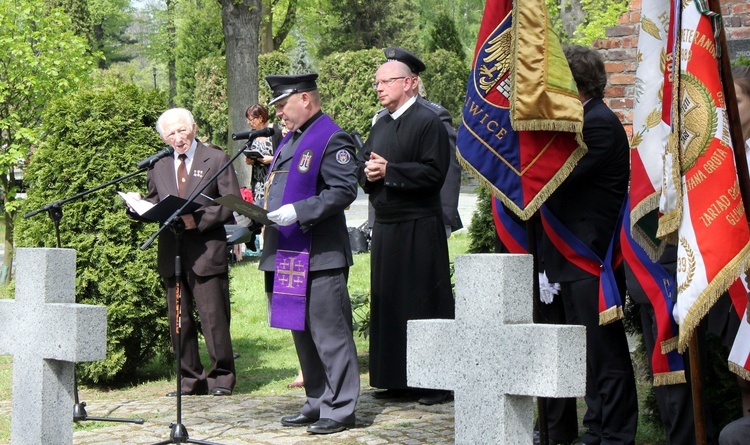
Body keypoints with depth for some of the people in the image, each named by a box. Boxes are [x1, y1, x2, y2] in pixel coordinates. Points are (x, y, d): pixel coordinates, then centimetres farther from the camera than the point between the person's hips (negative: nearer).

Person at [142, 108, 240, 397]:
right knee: (179, 321, 7)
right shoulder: (159, 167, 16)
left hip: (206, 252, -5)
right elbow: (153, 204, 23)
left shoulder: (216, 160, 2)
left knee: (214, 319, -4)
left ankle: (221, 378, 7)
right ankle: (190, 380, 16)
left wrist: (198, 219, -16)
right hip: (172, 254, 5)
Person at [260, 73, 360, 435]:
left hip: (320, 256, -10)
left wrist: (298, 212, -23)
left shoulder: (332, 139, -10)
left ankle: (339, 409, 1)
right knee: (302, 333, 14)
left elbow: (344, 191, -18)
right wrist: (266, 212, 13)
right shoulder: (289, 140, 20)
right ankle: (316, 404, 23)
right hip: (289, 256, 10)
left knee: (329, 333, -5)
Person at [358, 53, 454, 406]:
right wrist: (368, 172, -5)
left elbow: (434, 172, -18)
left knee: (425, 302, -4)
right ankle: (395, 379, 17)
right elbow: (361, 164, 18)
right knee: (388, 302, 10)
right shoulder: (381, 126, 16)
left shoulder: (428, 122, -9)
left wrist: (388, 171, -17)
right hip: (386, 227, 8)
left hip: (419, 228, -8)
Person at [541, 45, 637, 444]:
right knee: (591, 351, 15)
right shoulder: (579, 121, 17)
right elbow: (557, 176, 15)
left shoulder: (600, 123, -15)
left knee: (605, 349, -3)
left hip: (592, 257, -10)